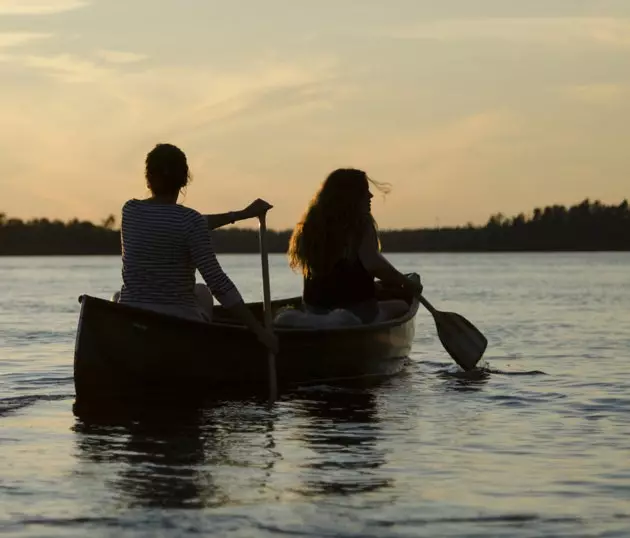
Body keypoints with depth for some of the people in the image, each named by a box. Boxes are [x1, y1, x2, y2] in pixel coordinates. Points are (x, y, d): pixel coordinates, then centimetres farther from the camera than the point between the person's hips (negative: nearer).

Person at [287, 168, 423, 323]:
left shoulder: (312, 225, 9)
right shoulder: (360, 224, -10)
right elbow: (373, 263, -23)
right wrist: (407, 284, -13)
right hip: (357, 310, -6)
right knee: (401, 306, 22)